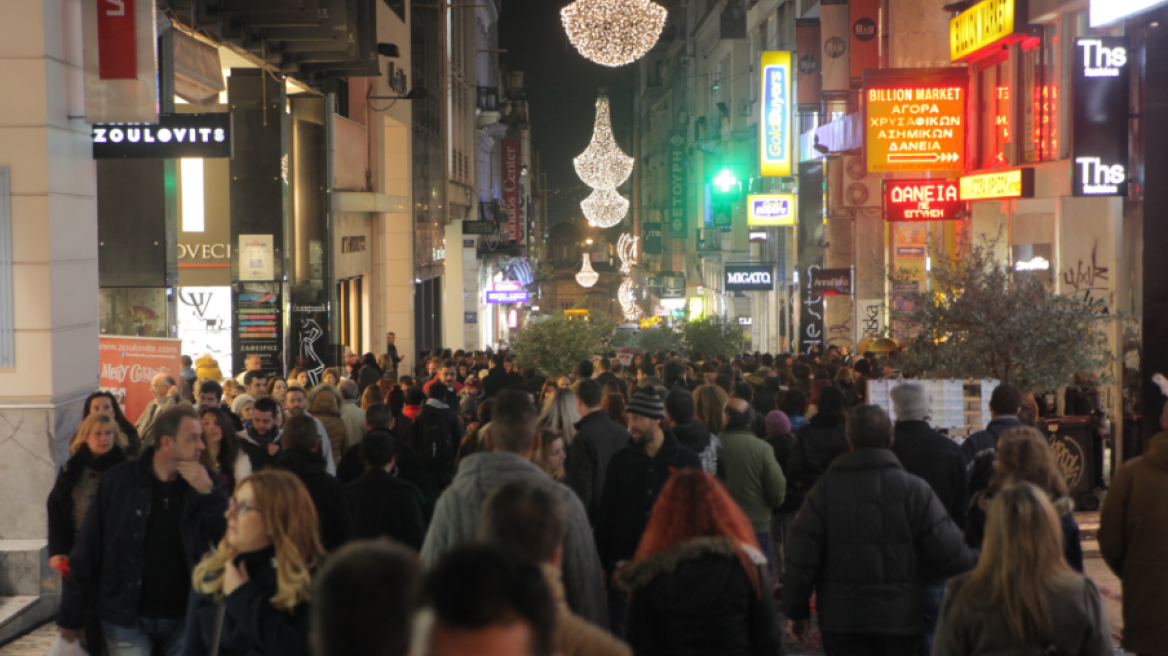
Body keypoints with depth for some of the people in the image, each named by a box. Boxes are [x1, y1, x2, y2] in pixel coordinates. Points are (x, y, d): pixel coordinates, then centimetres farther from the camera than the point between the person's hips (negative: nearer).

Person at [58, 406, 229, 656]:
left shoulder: (205, 483, 0)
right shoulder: (119, 481, -5)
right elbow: (87, 549, -1)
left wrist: (208, 492, -20)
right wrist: (71, 615, 0)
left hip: (183, 618, 2)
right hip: (126, 618, -2)